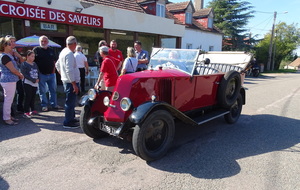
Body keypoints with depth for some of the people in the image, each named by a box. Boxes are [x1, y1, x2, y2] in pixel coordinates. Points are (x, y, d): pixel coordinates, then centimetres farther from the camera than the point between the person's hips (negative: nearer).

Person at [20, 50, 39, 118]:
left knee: (33, 97, 10)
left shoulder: (35, 64, 14)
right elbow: (24, 74, -12)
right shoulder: (24, 64, -5)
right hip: (28, 83, -6)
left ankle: (32, 110, 22)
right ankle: (26, 112, 0)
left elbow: (38, 72, 15)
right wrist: (33, 80, -16)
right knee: (28, 97, -5)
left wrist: (37, 79, -3)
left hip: (35, 83, 6)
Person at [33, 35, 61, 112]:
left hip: (51, 74, 4)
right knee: (42, 91, 4)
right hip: (41, 74, -4)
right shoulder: (36, 50, -1)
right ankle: (44, 105, 14)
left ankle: (54, 104, 19)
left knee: (53, 90, 9)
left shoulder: (51, 50, 11)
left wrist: (53, 70, 7)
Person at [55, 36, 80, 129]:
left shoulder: (63, 52, 13)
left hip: (66, 80, 10)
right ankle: (68, 122, 4)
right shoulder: (69, 54, -18)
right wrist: (74, 84, -23)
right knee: (70, 102, -3)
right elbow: (69, 70, -25)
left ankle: (71, 118, 33)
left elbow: (57, 65, 24)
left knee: (71, 101, 20)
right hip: (71, 82, -10)